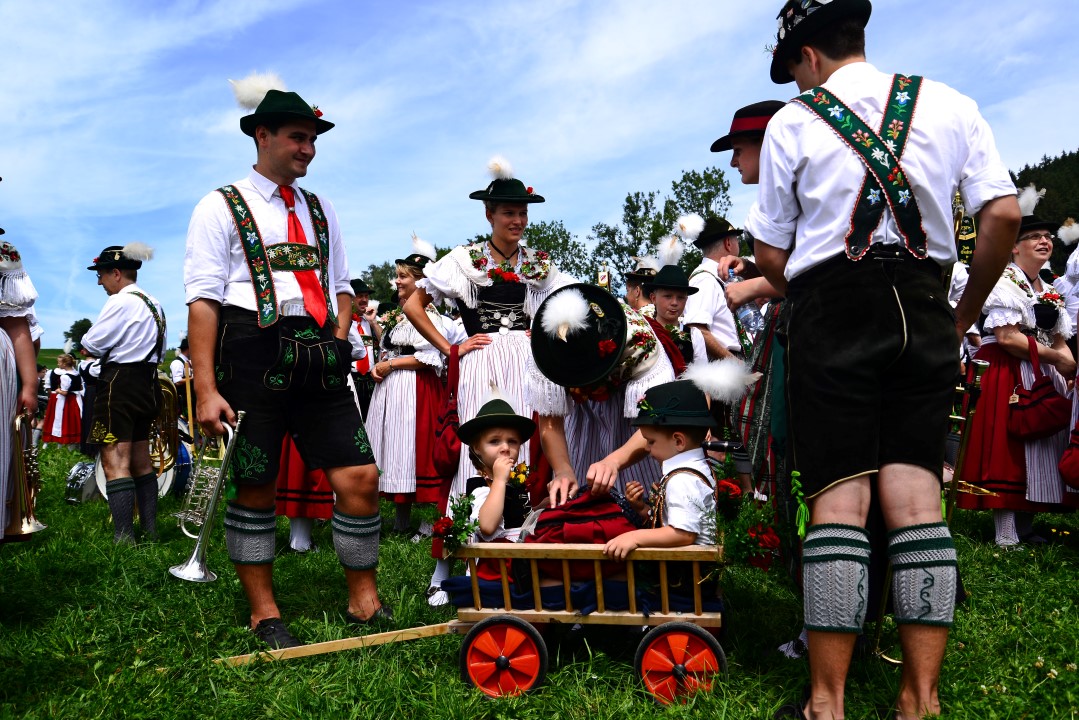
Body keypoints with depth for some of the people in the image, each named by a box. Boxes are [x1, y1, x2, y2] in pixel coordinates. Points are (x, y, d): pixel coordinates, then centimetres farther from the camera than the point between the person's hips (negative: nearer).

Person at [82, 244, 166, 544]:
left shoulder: (121, 301, -13)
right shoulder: (154, 304, 16)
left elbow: (91, 345, -12)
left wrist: (87, 343, 10)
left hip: (120, 384, -10)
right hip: (148, 383, 10)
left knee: (115, 463, -10)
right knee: (141, 461, 15)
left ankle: (124, 539, -13)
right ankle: (149, 531, 20)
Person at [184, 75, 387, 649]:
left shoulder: (320, 210, 21)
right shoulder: (222, 207, 3)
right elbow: (203, 300, -5)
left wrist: (339, 336, 5)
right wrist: (207, 390, -13)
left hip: (319, 361, 5)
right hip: (253, 359, -4)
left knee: (360, 477, -2)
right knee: (256, 489, 3)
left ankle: (363, 604, 13)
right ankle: (264, 614, 20)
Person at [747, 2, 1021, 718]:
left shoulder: (792, 121, 6)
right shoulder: (951, 104, 13)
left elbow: (770, 253, 5)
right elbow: (1004, 214, 5)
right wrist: (965, 314, 14)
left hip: (832, 308, -3)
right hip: (924, 307, 3)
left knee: (839, 499, -4)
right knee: (917, 497, 3)